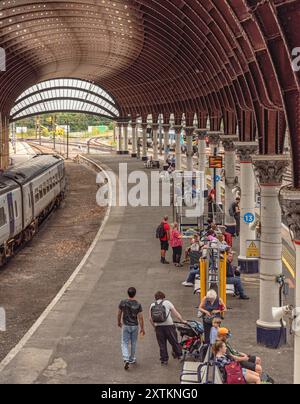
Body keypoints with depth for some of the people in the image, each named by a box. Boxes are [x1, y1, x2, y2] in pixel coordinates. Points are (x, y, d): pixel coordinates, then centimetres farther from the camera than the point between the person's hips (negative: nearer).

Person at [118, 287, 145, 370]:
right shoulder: (138, 305, -13)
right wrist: (142, 328, -1)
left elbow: (119, 314, 3)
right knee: (133, 343, 17)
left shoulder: (123, 303, -9)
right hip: (134, 326, 0)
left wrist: (119, 322, 21)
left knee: (125, 343, 6)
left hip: (125, 326, 0)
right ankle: (132, 359, 28)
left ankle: (126, 359, -12)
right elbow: (140, 318, -10)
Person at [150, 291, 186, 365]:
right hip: (168, 325, -3)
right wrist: (182, 320, 10)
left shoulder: (152, 305, 12)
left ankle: (164, 360, 13)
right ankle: (178, 355, 19)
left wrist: (154, 326, 20)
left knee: (162, 344, 10)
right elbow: (176, 313, 1)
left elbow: (150, 318, 9)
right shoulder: (167, 302, 4)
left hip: (158, 326, 3)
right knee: (174, 341, 10)